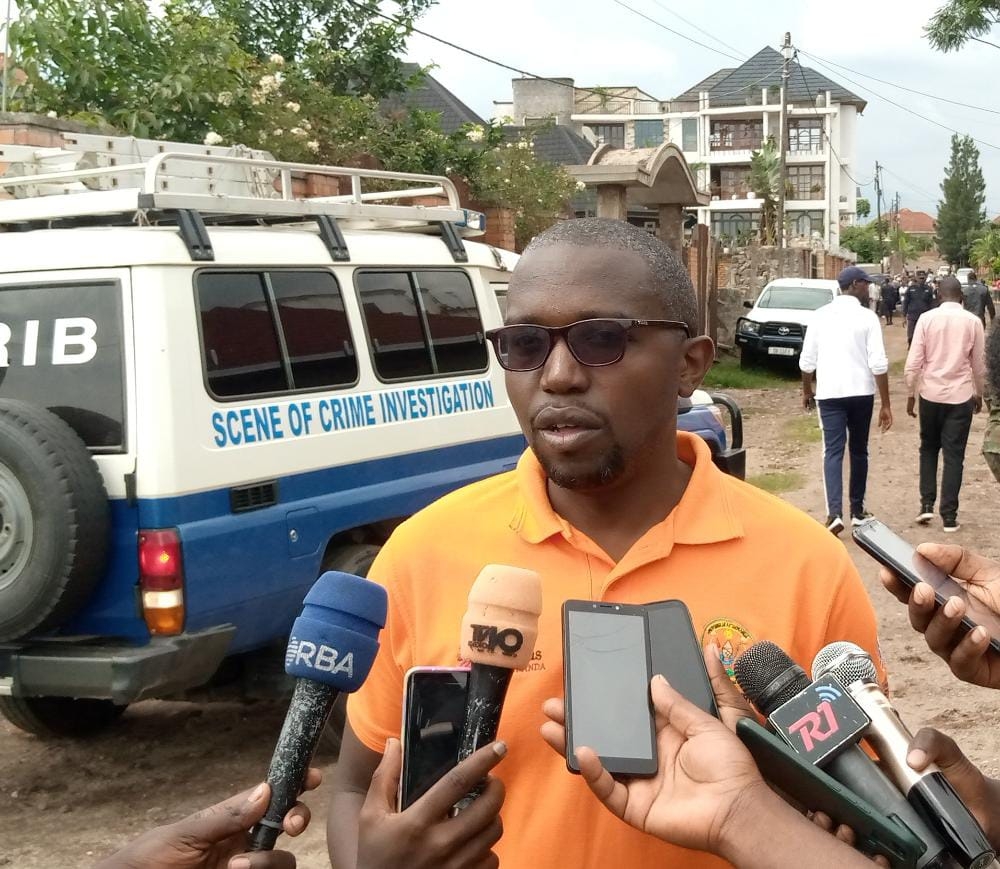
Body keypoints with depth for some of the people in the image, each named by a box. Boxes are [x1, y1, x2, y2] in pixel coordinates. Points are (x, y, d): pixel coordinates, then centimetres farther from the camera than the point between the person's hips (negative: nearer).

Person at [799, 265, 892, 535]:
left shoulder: (821, 316, 3)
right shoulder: (867, 317, -5)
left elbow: (807, 360, 5)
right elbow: (878, 363, -10)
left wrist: (807, 390, 21)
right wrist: (885, 404, -5)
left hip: (829, 393, 1)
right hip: (860, 392, -1)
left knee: (833, 451, -1)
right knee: (859, 450, 15)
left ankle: (835, 513, -17)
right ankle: (857, 511, 23)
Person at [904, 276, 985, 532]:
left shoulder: (927, 319, -5)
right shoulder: (973, 321, -3)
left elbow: (913, 362, -6)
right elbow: (979, 365, 5)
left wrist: (910, 394, 5)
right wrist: (979, 394, 19)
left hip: (931, 394, 0)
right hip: (961, 396, 0)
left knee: (929, 448, 19)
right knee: (954, 455, 4)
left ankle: (927, 504, 9)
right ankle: (949, 516, 4)